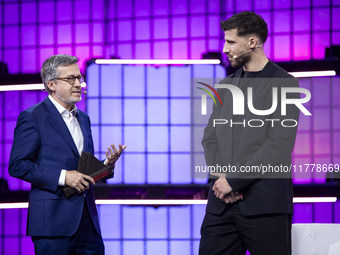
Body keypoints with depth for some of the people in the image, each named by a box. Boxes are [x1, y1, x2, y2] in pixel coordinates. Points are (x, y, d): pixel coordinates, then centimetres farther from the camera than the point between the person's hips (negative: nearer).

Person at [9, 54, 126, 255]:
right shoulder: (32, 117, -3)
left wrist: (107, 165, 3)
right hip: (53, 220, -6)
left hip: (87, 220, 7)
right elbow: (17, 165, -10)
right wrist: (62, 177, -17)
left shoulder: (83, 119, 20)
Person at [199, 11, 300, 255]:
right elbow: (210, 136, 13)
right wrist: (221, 178, -5)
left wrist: (234, 180, -12)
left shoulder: (284, 84, -2)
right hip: (222, 201, 5)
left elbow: (280, 145, -11)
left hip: (265, 204, -5)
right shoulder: (225, 86, 18)